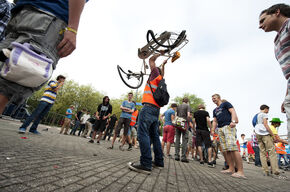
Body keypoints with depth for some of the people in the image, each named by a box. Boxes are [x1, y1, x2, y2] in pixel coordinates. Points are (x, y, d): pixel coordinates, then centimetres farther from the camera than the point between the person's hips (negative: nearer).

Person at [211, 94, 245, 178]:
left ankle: (240, 171, -15)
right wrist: (212, 130, 12)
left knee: (233, 148, -17)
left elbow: (233, 112, -5)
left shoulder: (225, 104, 10)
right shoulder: (215, 110, 28)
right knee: (225, 150, 3)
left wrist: (233, 121, -22)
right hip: (220, 129, 7)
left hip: (228, 126, -7)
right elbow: (214, 121, 25)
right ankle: (231, 169, 8)